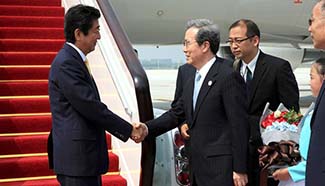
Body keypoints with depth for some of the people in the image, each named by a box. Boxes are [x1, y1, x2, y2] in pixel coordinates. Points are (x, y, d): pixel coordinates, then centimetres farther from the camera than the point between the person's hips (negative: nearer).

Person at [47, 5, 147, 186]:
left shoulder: (73, 60, 14)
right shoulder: (66, 63, -17)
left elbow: (91, 106, 13)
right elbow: (91, 107, -20)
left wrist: (127, 128, 5)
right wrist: (129, 130, -11)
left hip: (82, 156, 10)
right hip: (77, 158, -10)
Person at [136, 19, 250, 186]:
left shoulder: (228, 77, -14)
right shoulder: (193, 79, 13)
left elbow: (239, 125, -15)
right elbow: (176, 114, 15)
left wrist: (239, 170, -16)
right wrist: (146, 128, 1)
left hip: (220, 168, -8)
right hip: (198, 166, 8)